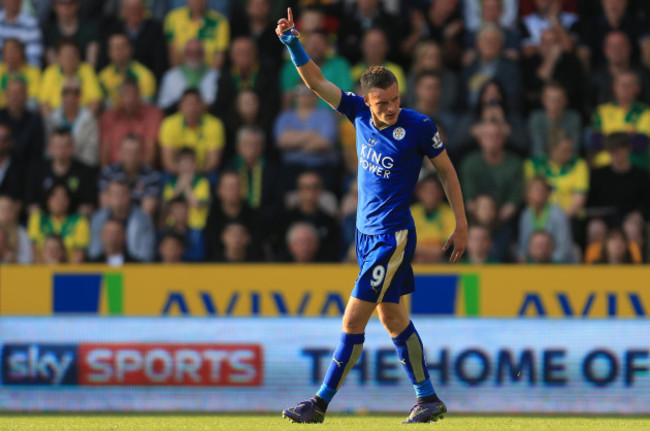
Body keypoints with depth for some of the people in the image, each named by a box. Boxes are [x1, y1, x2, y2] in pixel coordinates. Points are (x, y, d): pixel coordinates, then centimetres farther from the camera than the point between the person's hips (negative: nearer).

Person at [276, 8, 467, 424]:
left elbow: (447, 171, -2)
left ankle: (321, 404, -3)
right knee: (392, 316, 14)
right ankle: (429, 399, 23)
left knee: (354, 320, -8)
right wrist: (292, 42, -13)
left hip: (393, 236, -7)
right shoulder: (359, 113, 0)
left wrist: (462, 225, -2)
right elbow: (317, 81, 1)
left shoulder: (418, 126, -13)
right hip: (367, 232, 7)